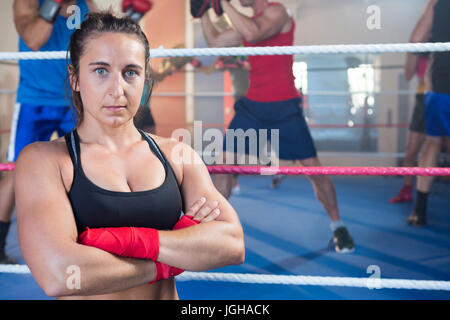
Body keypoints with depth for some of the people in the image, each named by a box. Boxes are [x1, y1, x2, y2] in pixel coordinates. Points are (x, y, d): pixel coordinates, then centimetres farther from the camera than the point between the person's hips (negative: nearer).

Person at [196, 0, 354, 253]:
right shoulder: (247, 22, 13)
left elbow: (253, 34, -28)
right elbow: (214, 41, 21)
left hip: (284, 107, -6)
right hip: (252, 106, 6)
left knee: (313, 167, -2)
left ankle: (338, 227, 15)